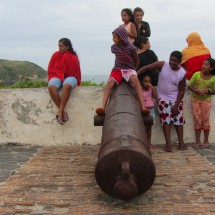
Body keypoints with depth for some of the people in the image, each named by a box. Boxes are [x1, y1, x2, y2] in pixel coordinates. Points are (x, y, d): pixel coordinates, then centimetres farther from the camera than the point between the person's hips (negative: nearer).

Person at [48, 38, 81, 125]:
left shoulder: (74, 57, 5)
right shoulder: (56, 55, 9)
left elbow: (77, 72, 13)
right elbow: (51, 69, 14)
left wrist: (77, 82, 7)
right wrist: (53, 78, 0)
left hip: (70, 77, -2)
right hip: (57, 76, 2)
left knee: (67, 86, -41)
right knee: (51, 86, -35)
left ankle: (60, 112, -38)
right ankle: (63, 112, -33)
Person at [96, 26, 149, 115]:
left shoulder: (131, 48, -9)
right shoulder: (114, 47, 2)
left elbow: (136, 60, 5)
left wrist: (134, 70, 8)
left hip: (129, 69, -3)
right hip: (117, 69, 3)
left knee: (135, 79, -37)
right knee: (109, 82, -29)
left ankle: (143, 107, -41)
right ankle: (103, 107, -36)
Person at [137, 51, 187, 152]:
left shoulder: (182, 73, -14)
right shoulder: (162, 65, -16)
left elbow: (181, 91, -8)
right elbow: (146, 68, -18)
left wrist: (176, 105, -11)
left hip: (176, 99, 1)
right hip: (163, 98, -1)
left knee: (178, 119, 4)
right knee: (166, 119, -6)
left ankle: (181, 143, 12)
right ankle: (168, 144, -5)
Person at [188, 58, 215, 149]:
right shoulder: (196, 74, -7)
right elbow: (189, 86, -1)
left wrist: (207, 91, -20)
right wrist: (195, 91, -19)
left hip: (206, 101, 0)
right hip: (195, 100, 1)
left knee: (205, 120, 3)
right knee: (197, 121, 2)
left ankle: (206, 141, 14)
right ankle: (197, 141, 10)